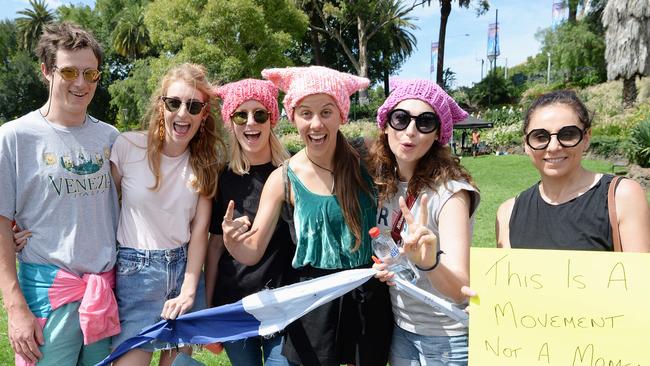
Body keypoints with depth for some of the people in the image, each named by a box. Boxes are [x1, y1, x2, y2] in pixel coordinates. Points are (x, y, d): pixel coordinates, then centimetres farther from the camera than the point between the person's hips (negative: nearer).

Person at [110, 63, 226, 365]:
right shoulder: (128, 146, -10)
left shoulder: (207, 159, 0)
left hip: (186, 266, 3)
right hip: (135, 270, -3)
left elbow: (200, 228, -4)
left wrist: (189, 291, -10)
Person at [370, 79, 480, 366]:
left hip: (447, 337, -5)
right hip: (400, 328, 5)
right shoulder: (381, 183, -6)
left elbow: (459, 290, -28)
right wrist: (379, 267, -11)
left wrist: (429, 261, -46)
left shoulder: (450, 191, -22)